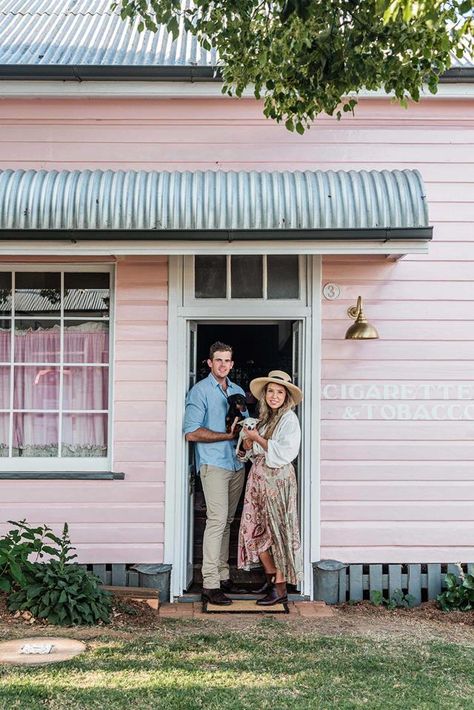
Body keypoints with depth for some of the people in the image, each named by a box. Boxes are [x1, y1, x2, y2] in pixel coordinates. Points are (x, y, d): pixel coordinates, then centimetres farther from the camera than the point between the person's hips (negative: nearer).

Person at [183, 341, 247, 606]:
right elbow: (192, 433, -11)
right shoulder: (200, 391, -3)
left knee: (227, 522, 9)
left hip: (237, 464, 6)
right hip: (213, 463, -6)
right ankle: (210, 585, -12)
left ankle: (223, 577, 15)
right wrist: (228, 435, -12)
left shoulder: (238, 391, 17)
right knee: (217, 520, -13)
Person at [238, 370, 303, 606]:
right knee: (254, 529, 8)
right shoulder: (265, 418, 14)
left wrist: (258, 439, -13)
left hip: (277, 480, -8)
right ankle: (271, 577, 23)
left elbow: (284, 453, -19)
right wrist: (249, 444, -1)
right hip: (258, 478, 8)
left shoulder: (289, 419, -9)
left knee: (277, 532, -3)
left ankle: (280, 588, 5)